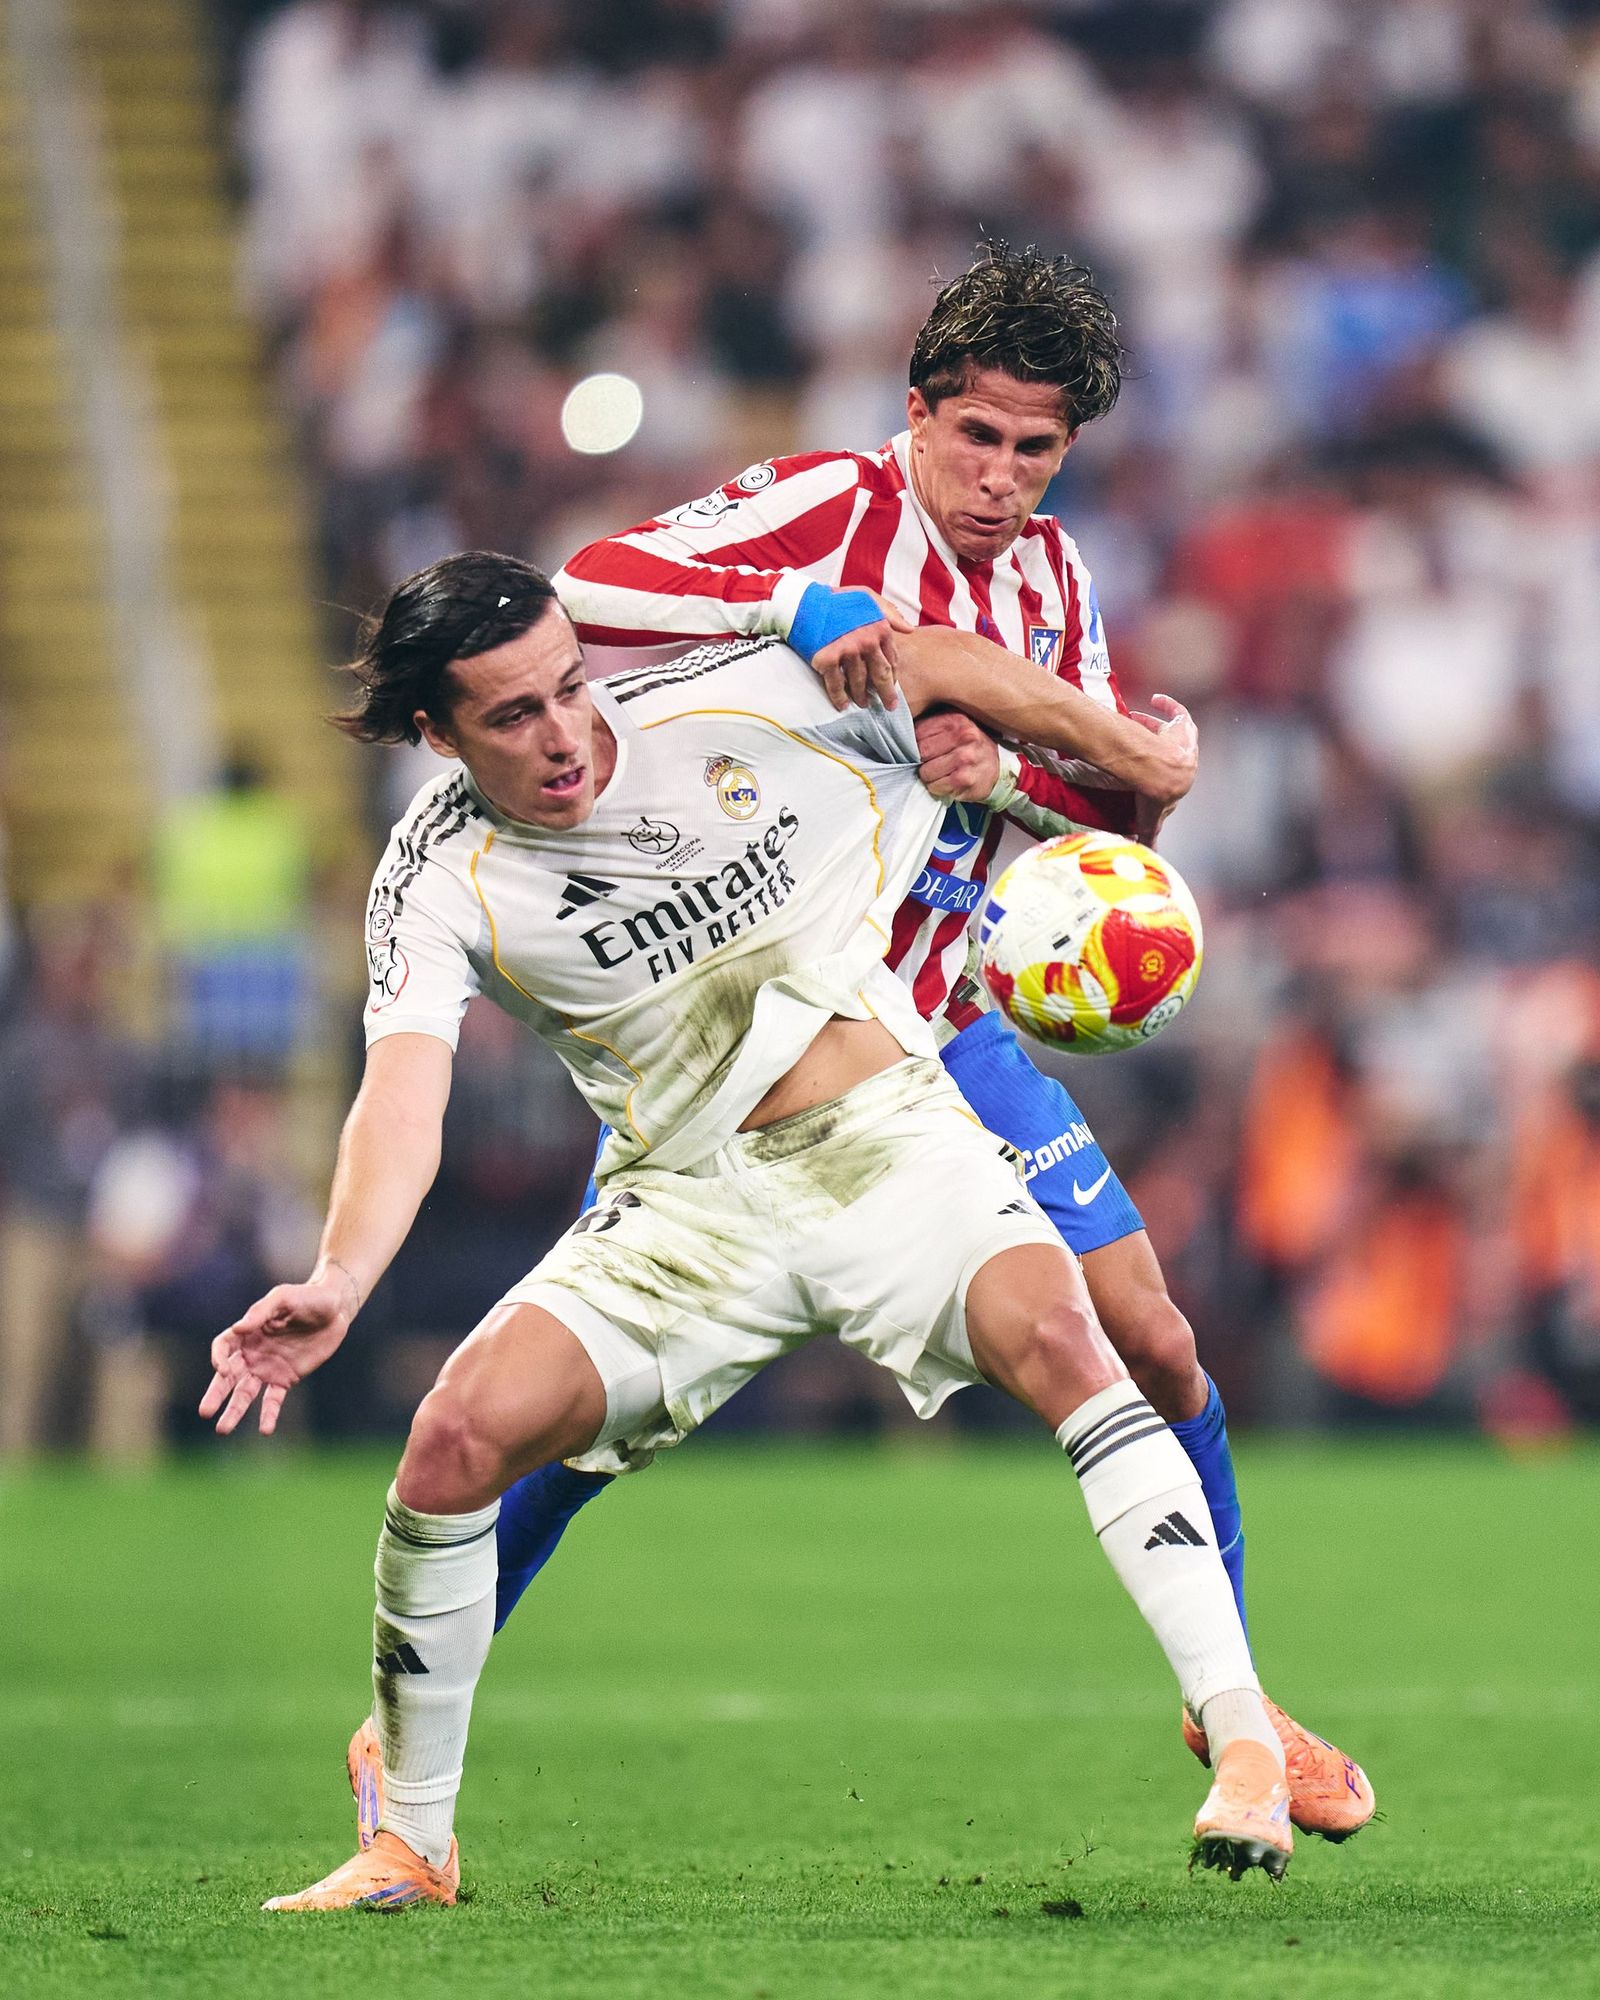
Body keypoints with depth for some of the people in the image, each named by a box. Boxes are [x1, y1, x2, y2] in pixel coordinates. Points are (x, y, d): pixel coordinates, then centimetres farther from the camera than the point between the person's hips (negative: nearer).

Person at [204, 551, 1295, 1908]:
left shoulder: (737, 701, -8)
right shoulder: (440, 882, -10)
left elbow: (946, 667, 9)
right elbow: (402, 1095, -23)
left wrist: (1128, 754, 17)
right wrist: (339, 1282, -42)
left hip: (892, 1136, -1)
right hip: (689, 1206, 1)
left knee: (1056, 1336, -30)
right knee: (460, 1431, -17)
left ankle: (1244, 1744, -29)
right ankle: (412, 1842, 2)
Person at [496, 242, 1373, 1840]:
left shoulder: (1048, 571, 7)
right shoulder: (825, 507, -12)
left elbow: (1124, 800, 5)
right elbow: (586, 591, -25)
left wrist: (1002, 772, -16)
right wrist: (800, 604, -39)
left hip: (937, 1030, 5)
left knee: (1149, 1346, -1)